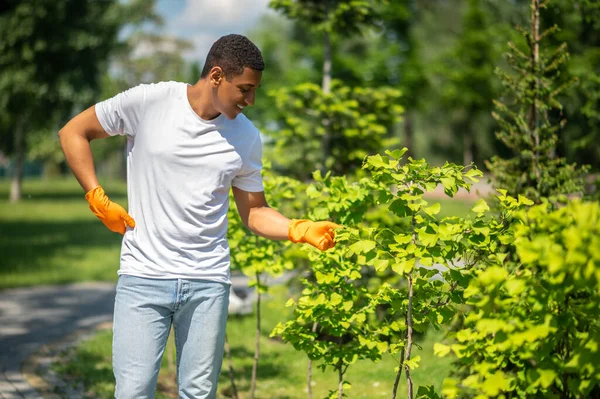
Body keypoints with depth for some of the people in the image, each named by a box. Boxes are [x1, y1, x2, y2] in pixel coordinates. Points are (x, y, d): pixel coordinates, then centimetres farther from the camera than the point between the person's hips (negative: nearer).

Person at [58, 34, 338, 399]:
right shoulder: (148, 102, -6)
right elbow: (73, 132, 5)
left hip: (209, 282, 3)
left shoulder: (246, 138, 4)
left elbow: (254, 211, 12)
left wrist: (300, 230, -7)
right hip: (143, 276, -3)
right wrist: (98, 198, -3)